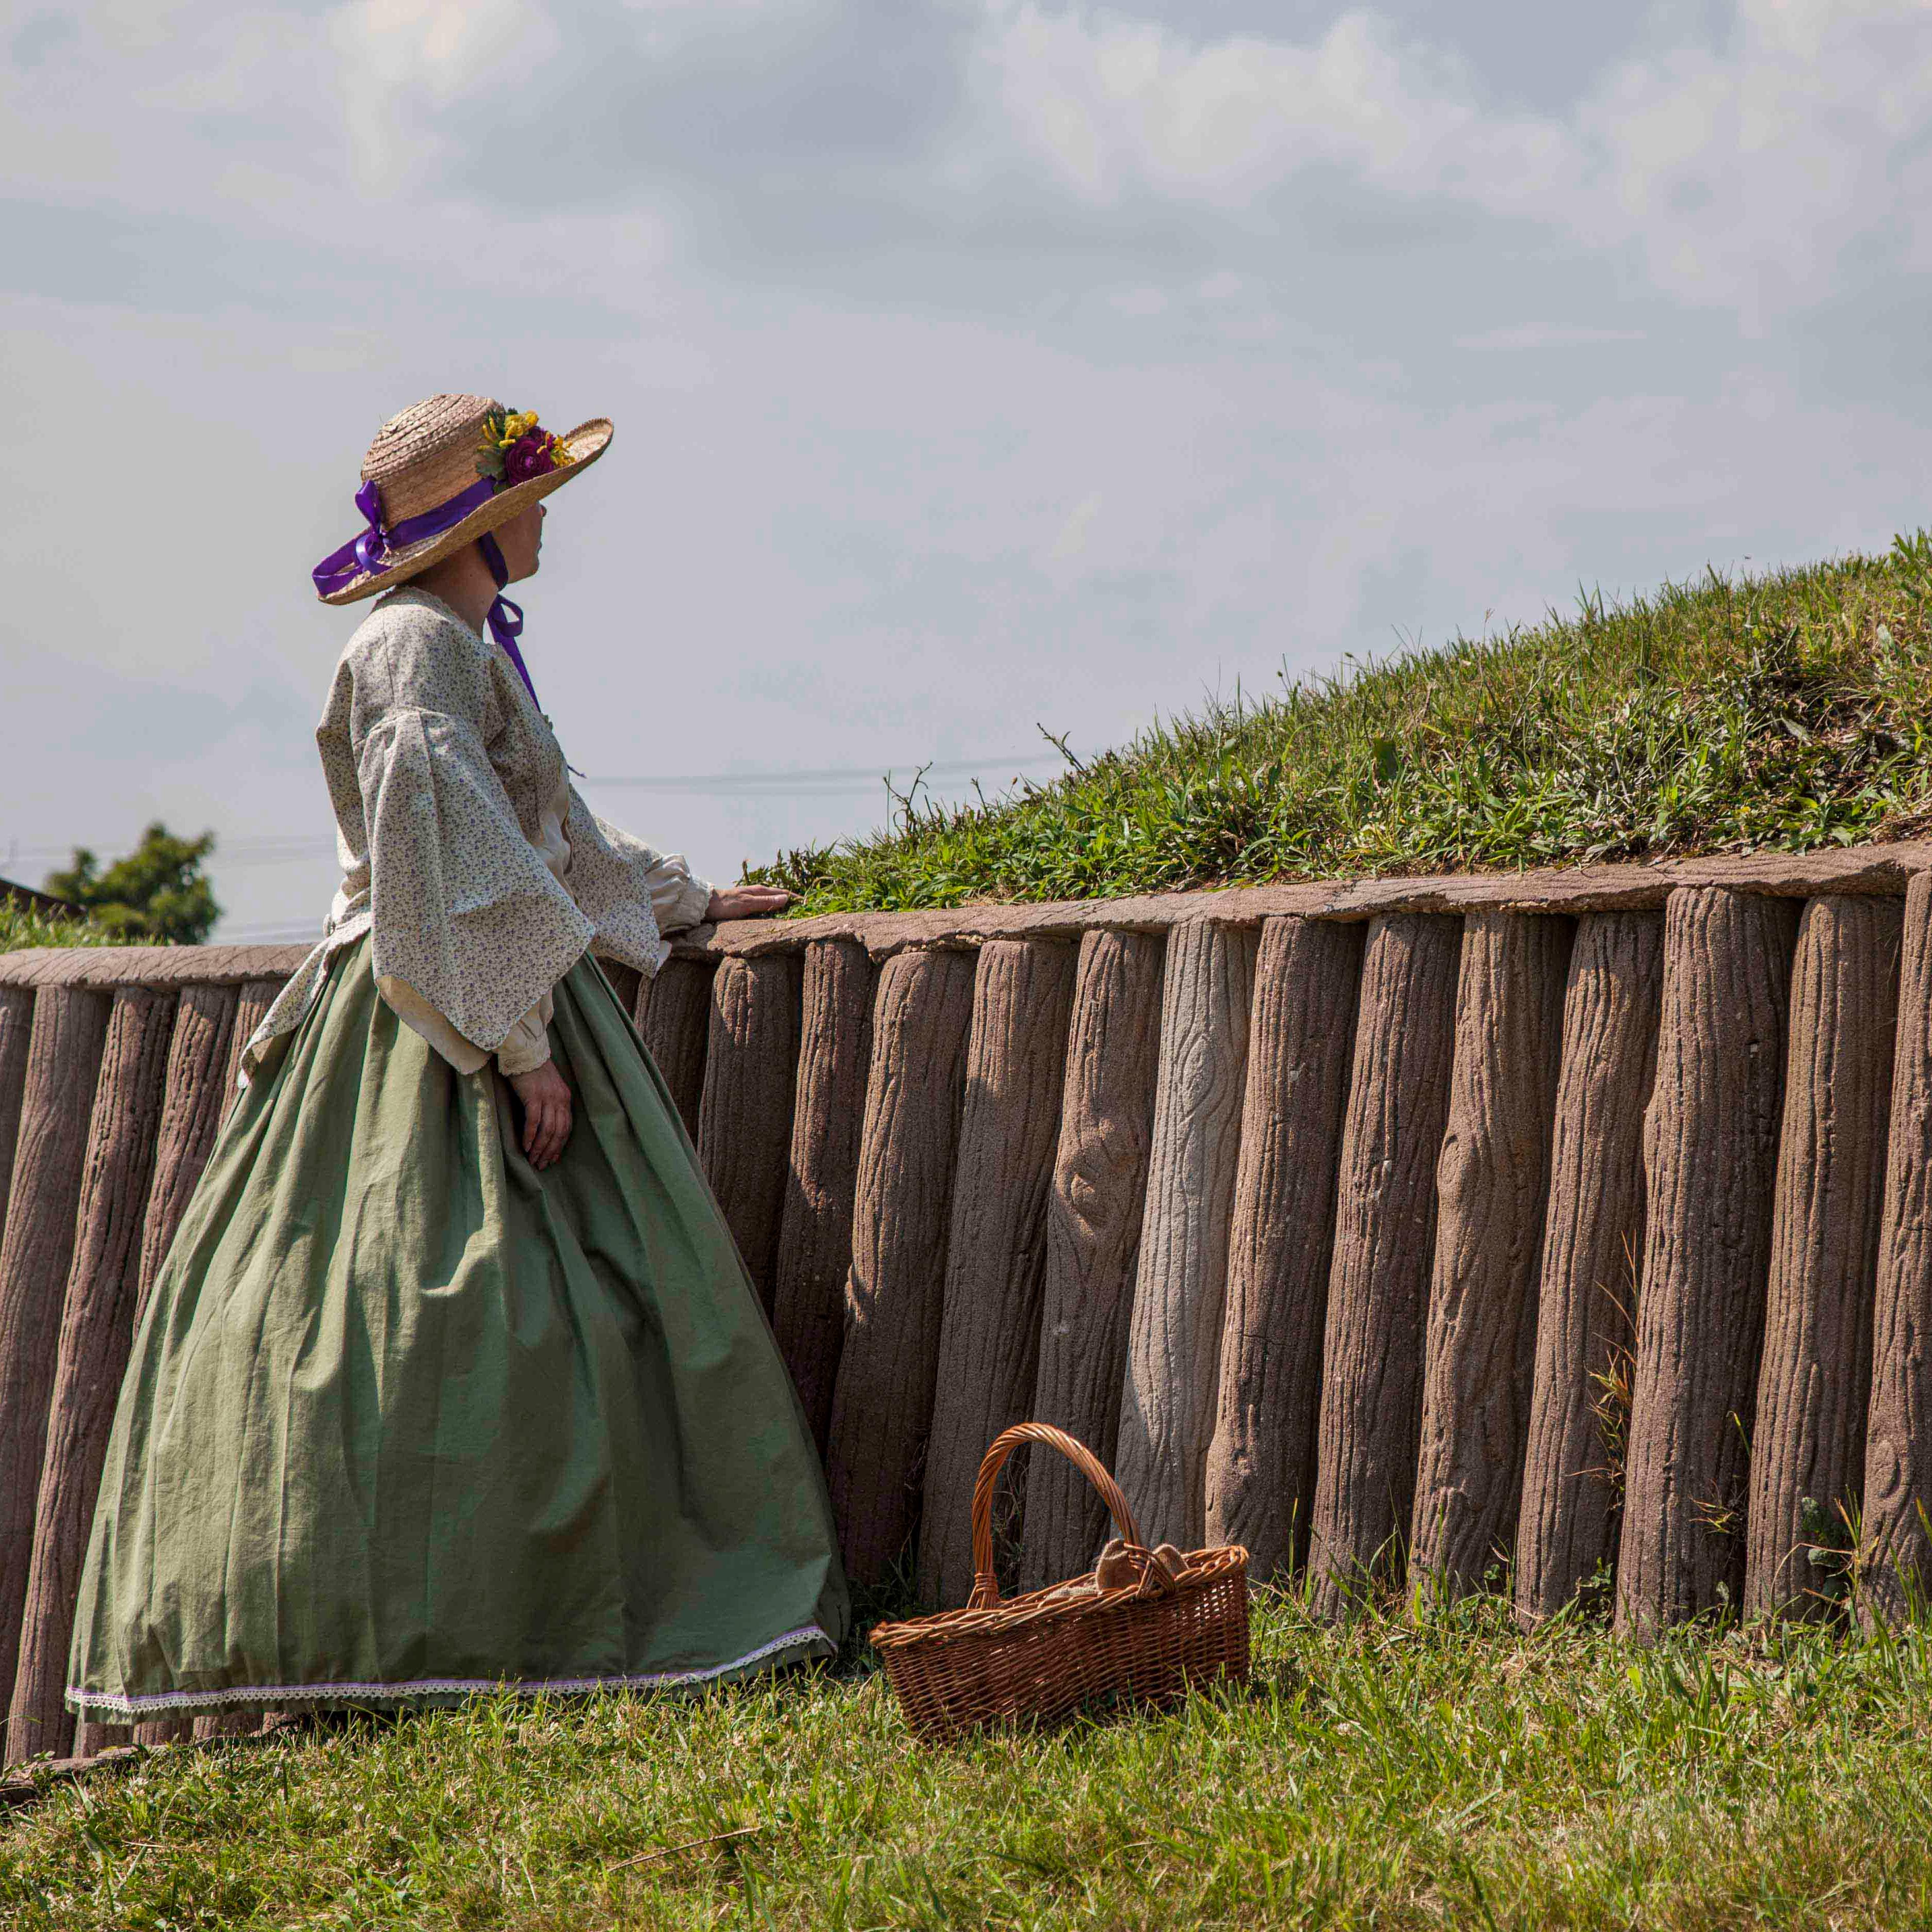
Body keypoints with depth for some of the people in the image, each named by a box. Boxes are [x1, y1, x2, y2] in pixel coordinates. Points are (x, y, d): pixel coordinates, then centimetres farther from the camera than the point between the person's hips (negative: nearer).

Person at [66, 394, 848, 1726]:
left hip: (480, 1013, 10)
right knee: (449, 1302, -13)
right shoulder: (418, 645, -12)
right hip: (442, 1030, -10)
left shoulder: (467, 647, 21)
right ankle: (392, 1635, -11)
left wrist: (687, 903, 40)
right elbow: (444, 850, -22)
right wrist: (516, 1043, -25)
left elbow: (545, 835, 33)